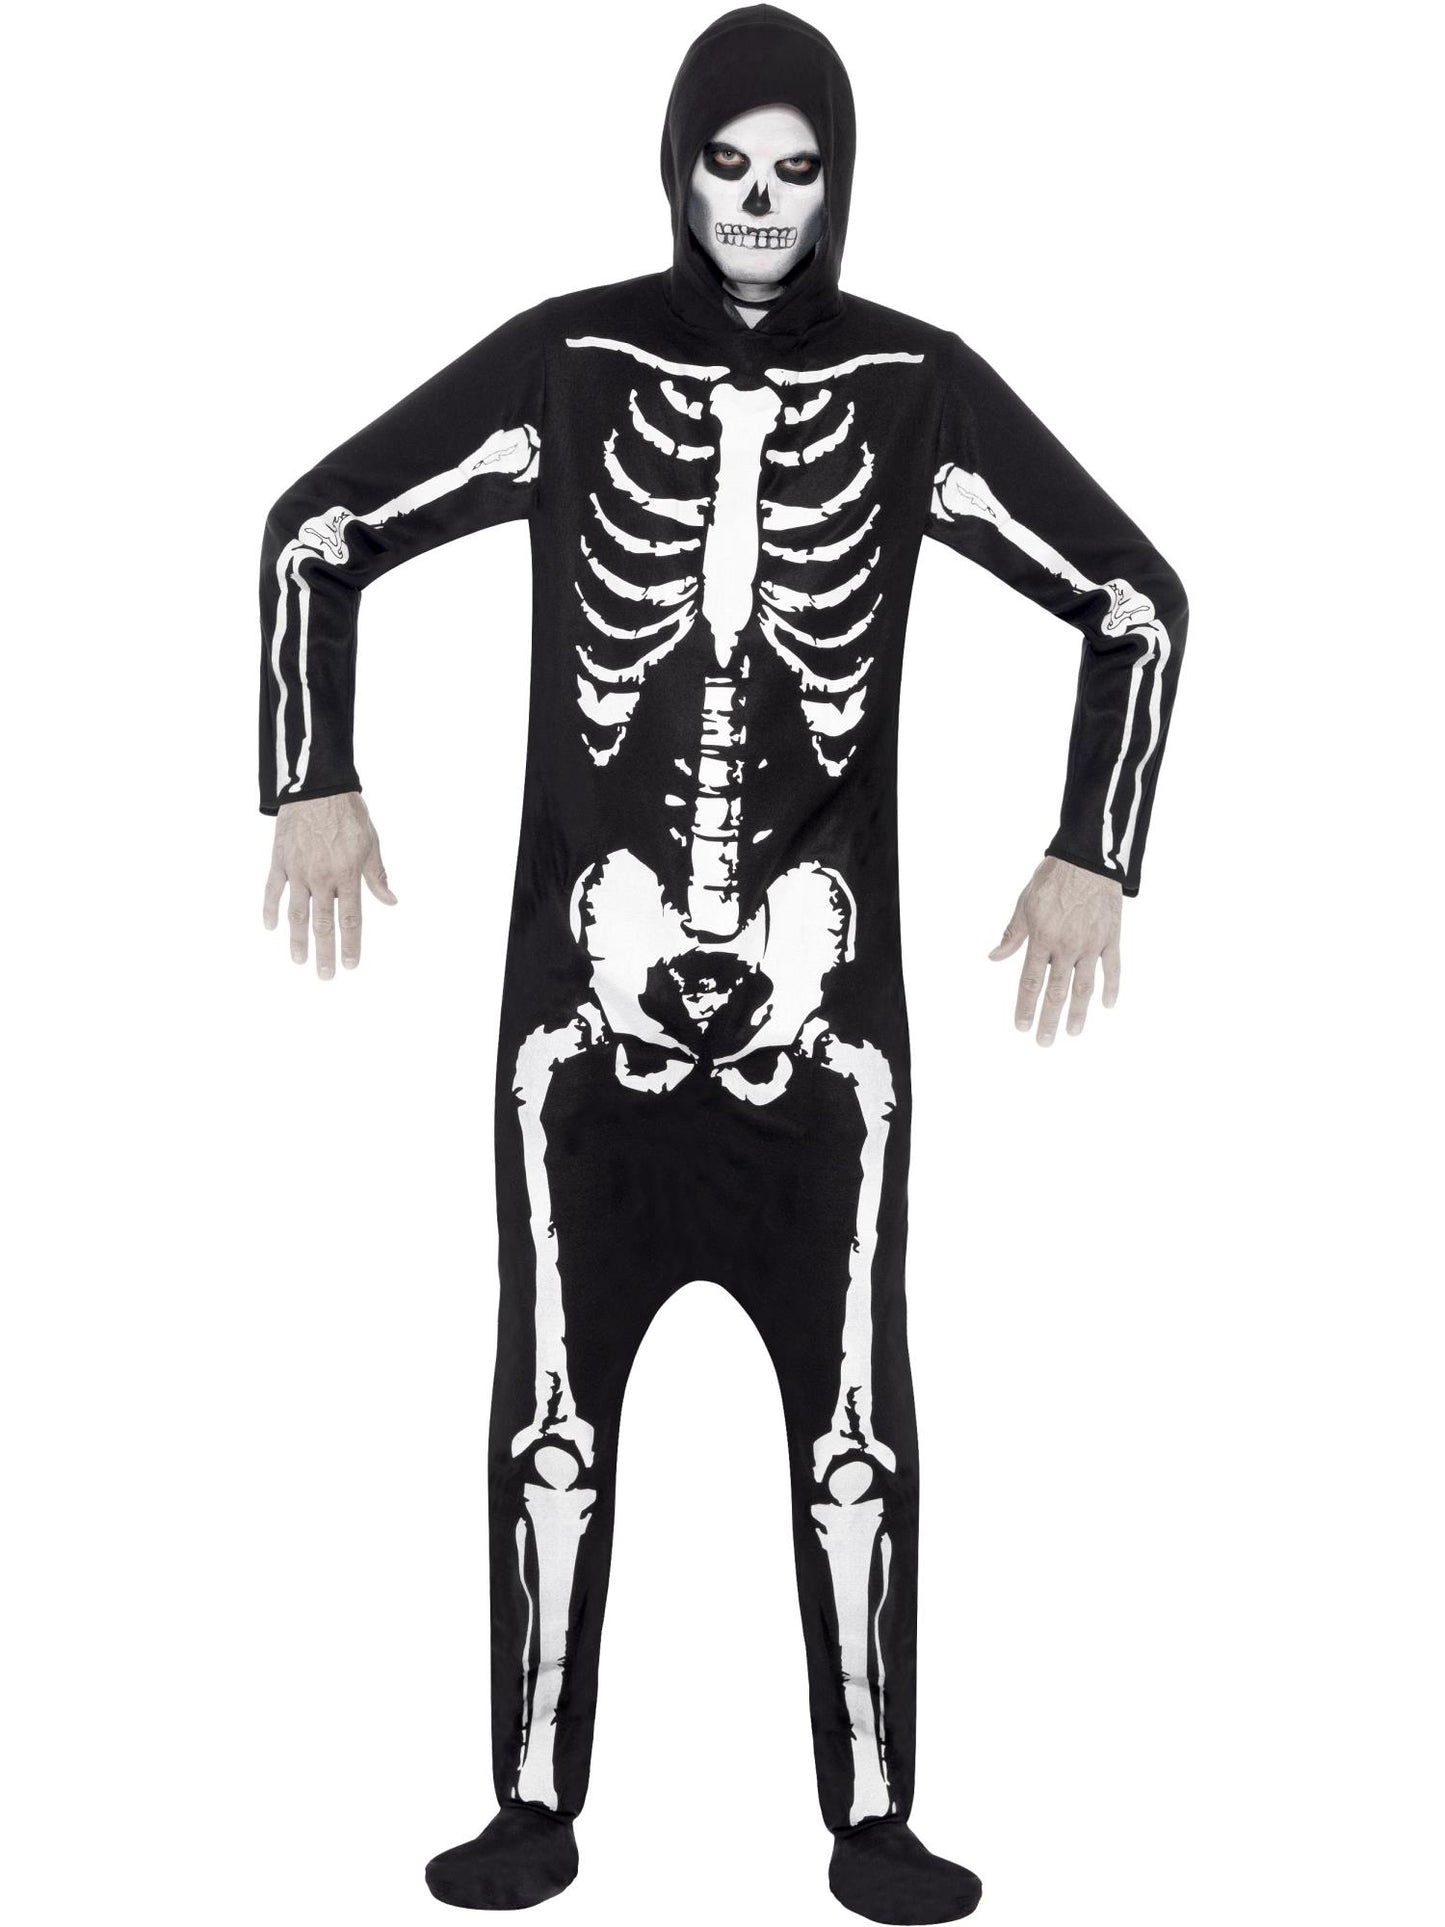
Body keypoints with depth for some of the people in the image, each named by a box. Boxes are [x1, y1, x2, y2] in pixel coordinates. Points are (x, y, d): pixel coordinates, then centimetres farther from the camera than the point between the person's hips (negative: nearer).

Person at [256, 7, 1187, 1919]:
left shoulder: (916, 386, 2)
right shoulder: (565, 364, 2)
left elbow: (1136, 597, 9)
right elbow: (318, 530, 11)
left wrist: (1095, 855, 4)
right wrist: (314, 784, 5)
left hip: (821, 992, 0)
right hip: (590, 985, 0)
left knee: (854, 1423, 2)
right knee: (554, 1410, 5)